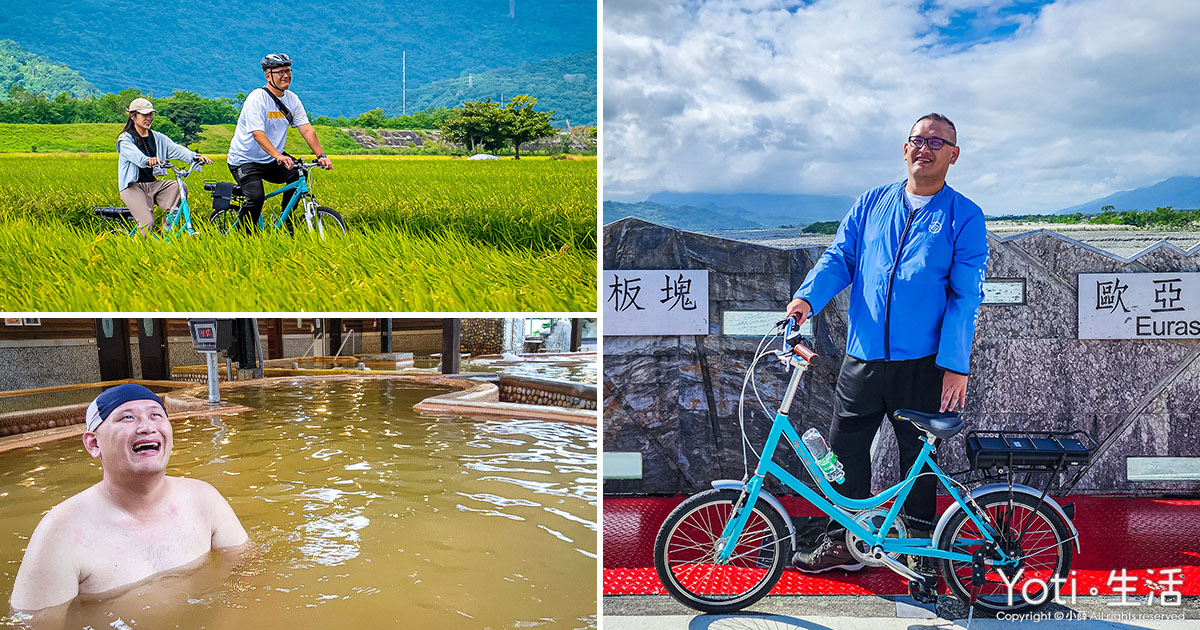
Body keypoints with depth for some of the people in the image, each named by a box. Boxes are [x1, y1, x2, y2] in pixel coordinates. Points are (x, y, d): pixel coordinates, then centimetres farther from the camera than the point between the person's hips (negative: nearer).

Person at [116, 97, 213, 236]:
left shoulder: (158, 138, 13)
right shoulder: (125, 139, -2)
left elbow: (176, 149, -4)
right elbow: (135, 154, -24)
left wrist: (196, 156, -25)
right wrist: (147, 161, -47)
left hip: (155, 185, 5)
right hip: (134, 187, -5)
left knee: (180, 186, -25)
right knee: (147, 223, -25)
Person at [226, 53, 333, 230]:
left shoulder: (292, 99, 0)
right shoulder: (257, 98, -20)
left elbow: (307, 129, -5)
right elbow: (258, 134, -31)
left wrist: (321, 155, -19)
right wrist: (279, 156, -45)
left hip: (272, 160, 7)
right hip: (245, 160, -7)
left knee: (299, 174, -13)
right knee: (256, 196, -24)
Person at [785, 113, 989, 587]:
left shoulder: (964, 217, 1)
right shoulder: (872, 203, 11)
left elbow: (966, 296, -4)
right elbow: (840, 257, 7)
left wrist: (956, 364, -12)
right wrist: (808, 297, -12)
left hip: (923, 363, -3)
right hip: (863, 356, 3)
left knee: (917, 456, 9)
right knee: (845, 447, 7)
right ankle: (844, 542, 23)